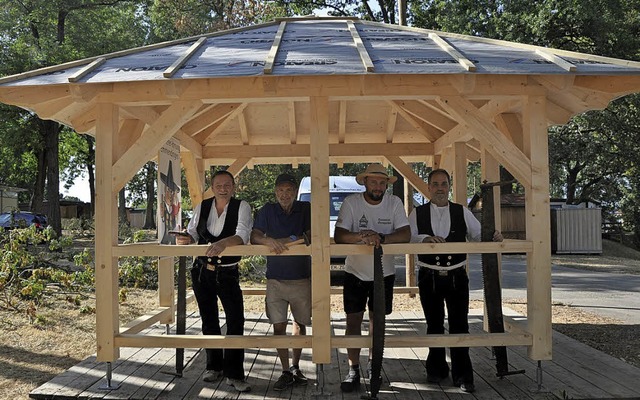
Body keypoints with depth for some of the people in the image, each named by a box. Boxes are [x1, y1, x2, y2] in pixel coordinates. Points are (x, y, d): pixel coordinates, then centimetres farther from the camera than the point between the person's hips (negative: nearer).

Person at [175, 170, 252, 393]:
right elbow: (193, 231, 6)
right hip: (202, 271, 4)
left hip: (227, 273, -3)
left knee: (236, 320, -8)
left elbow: (242, 236, -24)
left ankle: (234, 374, 2)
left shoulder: (242, 207, -9)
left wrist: (223, 243, -43)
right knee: (209, 321, 14)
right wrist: (186, 239, -18)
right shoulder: (202, 207, 2)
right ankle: (214, 367, 29)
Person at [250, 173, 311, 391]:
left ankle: (295, 367, 29)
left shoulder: (306, 209, 0)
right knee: (278, 326, -2)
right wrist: (269, 240, -29)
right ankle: (286, 372, 8)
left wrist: (286, 240, -23)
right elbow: (254, 237, -8)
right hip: (275, 279, 0)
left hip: (301, 277, 0)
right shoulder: (267, 210, 2)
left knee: (300, 324, 12)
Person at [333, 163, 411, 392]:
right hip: (355, 273, -1)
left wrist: (381, 238, -34)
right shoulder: (351, 202, -12)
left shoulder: (394, 203, -8)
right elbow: (338, 236, -20)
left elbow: (405, 235, -17)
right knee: (353, 321, 3)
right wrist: (361, 237, -39)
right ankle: (353, 371, 13)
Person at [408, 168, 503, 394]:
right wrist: (425, 238, -28)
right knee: (434, 325, 12)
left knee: (459, 325, -1)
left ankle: (462, 375, 9)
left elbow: (478, 235, 4)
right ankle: (436, 369, 29)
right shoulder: (418, 214, 3)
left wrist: (493, 237, -16)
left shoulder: (462, 213, 6)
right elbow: (407, 238, -10)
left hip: (457, 277, 0)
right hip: (429, 277, 0)